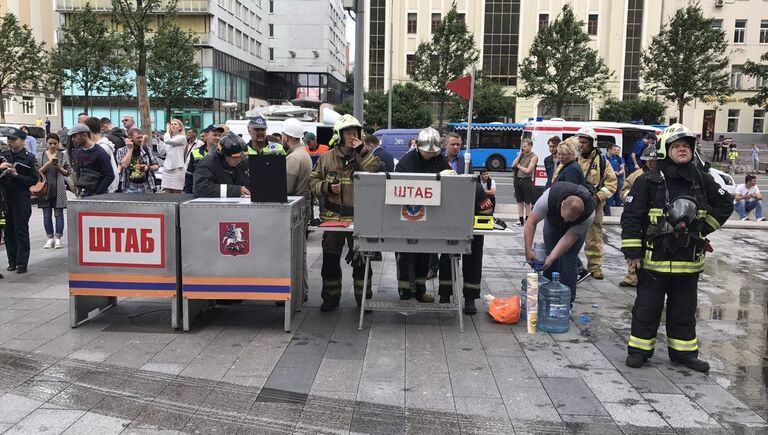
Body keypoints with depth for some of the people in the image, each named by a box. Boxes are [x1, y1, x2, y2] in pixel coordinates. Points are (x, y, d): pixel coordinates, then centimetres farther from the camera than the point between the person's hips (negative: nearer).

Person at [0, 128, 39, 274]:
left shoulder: (29, 158, -2)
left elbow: (34, 180, -5)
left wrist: (17, 175, -17)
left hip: (21, 198, -4)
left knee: (21, 231, -2)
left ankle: (22, 263, 2)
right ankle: (12, 261, 16)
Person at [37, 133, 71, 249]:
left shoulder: (63, 155, 4)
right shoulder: (41, 155, 7)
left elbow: (67, 173, 5)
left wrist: (60, 168, -15)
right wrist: (47, 165, -14)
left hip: (59, 189, -1)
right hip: (45, 187, 1)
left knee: (59, 214, -1)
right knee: (47, 215, 3)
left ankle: (57, 238, 4)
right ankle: (50, 238, 11)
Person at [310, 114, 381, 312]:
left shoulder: (364, 157, 2)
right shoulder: (326, 158, 5)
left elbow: (377, 174, -16)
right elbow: (313, 181, 8)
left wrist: (362, 151, -17)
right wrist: (327, 187, -12)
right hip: (332, 216, 1)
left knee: (361, 260, 6)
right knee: (330, 260, 9)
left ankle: (363, 298, 20)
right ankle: (331, 297, 24)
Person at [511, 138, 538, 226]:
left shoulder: (533, 157, -7)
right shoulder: (522, 155, 11)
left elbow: (527, 170, -14)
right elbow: (513, 165, 1)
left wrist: (519, 166, -2)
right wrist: (520, 154, -1)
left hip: (526, 180, -6)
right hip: (517, 179, 6)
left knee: (527, 202, 1)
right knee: (519, 201, 10)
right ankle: (521, 220, 17)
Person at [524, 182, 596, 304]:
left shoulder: (589, 214, -39)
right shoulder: (549, 198, -40)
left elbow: (570, 237, -30)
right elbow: (531, 223, -31)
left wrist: (551, 258, -33)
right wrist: (528, 250, -36)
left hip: (577, 226, -1)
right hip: (553, 219, 1)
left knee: (569, 261, -13)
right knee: (550, 261, -4)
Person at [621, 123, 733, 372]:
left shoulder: (702, 181, 4)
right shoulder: (648, 182, -10)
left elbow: (725, 205, 18)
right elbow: (631, 217, -10)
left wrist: (702, 228, 9)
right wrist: (633, 252, -11)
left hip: (689, 261, 4)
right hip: (654, 259, -4)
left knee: (684, 309, 15)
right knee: (647, 307, 6)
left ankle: (683, 351, 29)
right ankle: (639, 349, 19)